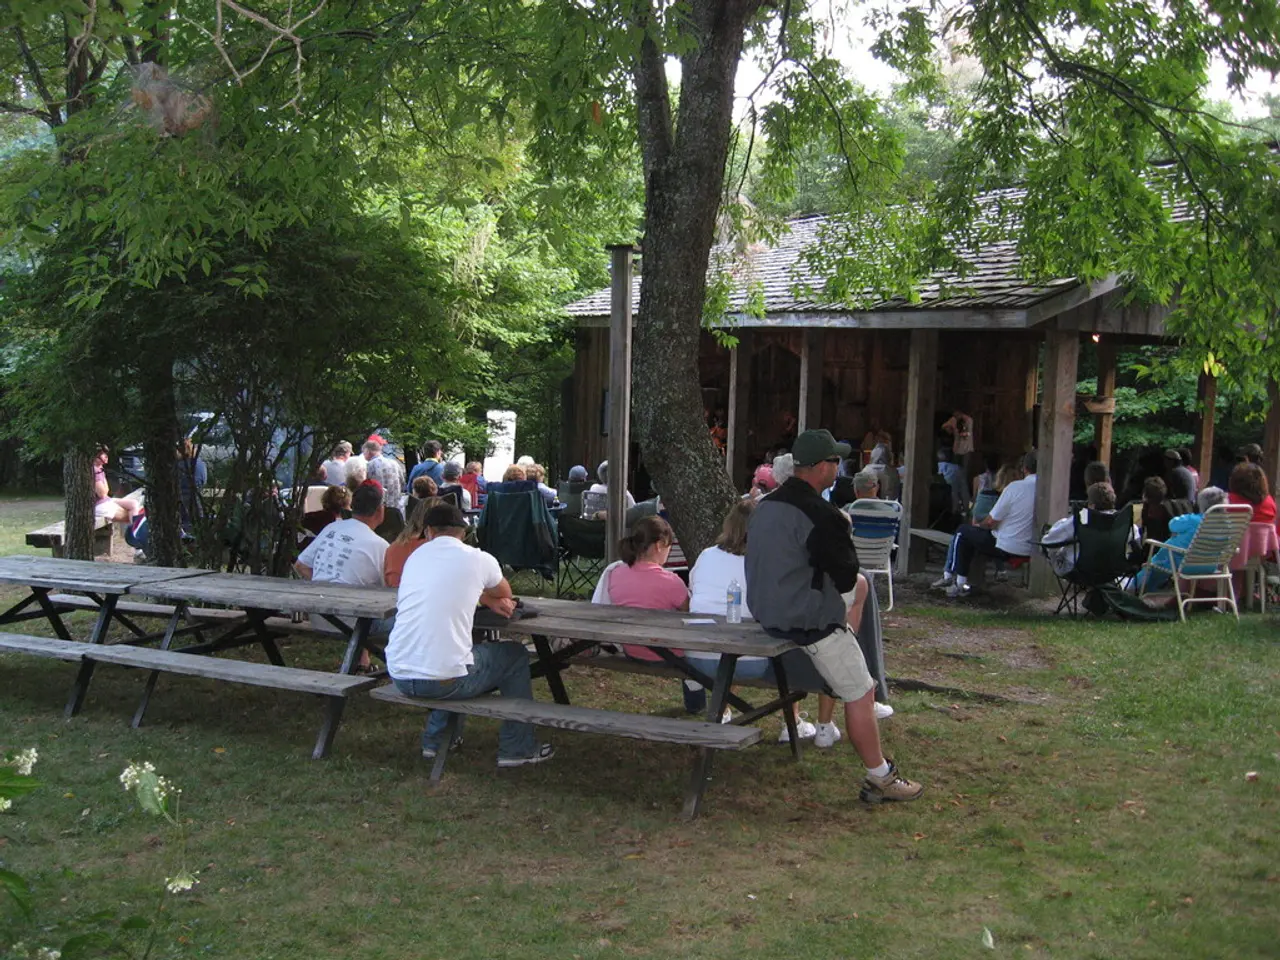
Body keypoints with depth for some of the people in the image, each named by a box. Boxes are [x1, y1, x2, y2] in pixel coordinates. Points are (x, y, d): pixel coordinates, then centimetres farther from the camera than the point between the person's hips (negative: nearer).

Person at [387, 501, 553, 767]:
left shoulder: (416, 555, 10)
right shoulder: (478, 560, -3)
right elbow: (505, 593, 18)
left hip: (399, 677, 5)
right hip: (444, 680, -5)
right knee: (516, 656, 20)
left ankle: (435, 741, 40)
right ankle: (517, 749, 25)